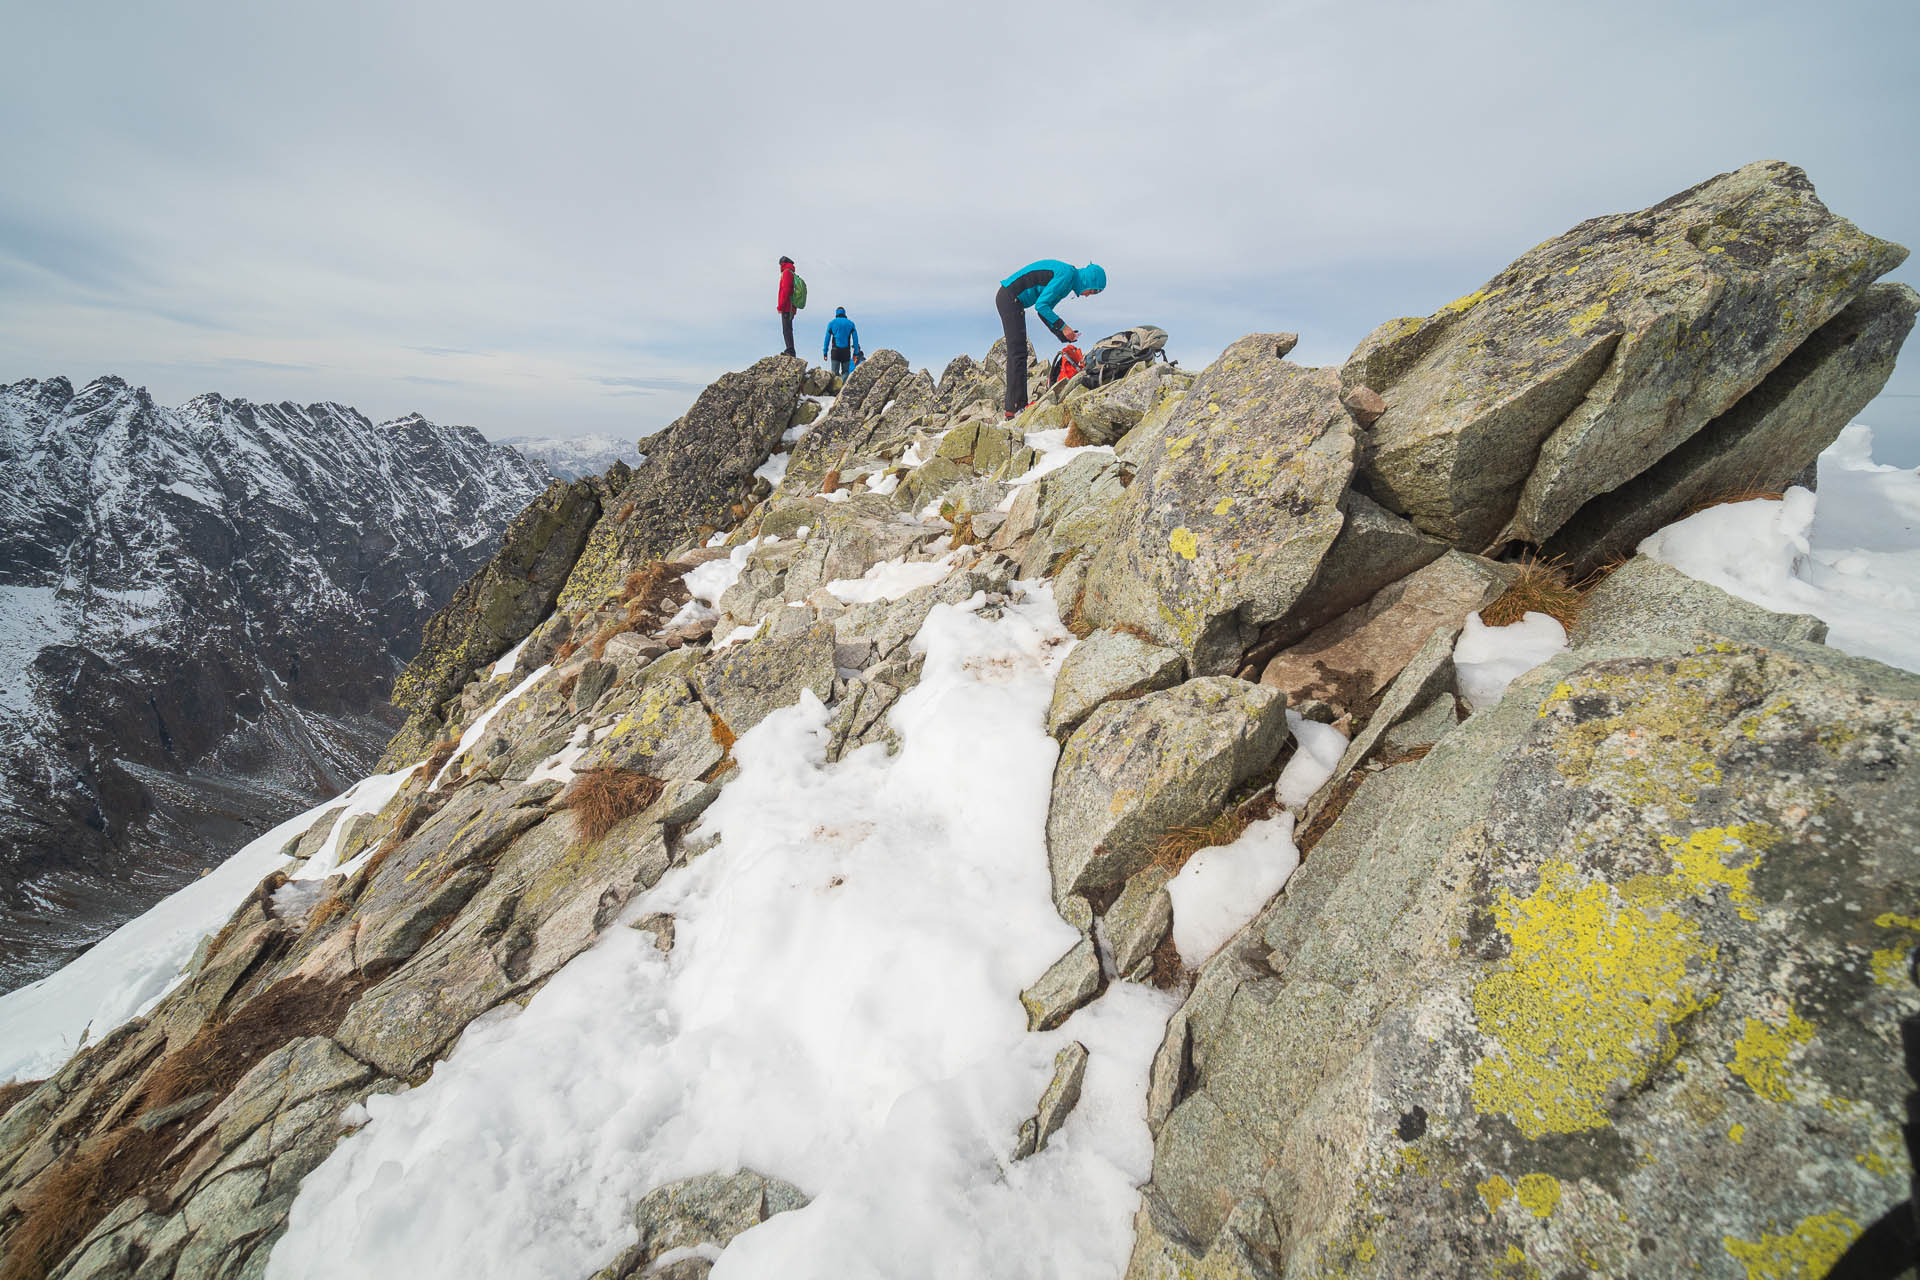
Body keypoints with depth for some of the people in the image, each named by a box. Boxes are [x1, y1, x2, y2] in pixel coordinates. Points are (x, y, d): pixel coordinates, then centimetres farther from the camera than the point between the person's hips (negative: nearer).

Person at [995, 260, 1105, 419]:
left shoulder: (1068, 280, 16)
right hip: (1010, 298, -10)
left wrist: (1063, 335, 8)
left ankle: (1016, 406, 9)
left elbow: (1044, 310, 17)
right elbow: (1040, 306, -19)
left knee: (1017, 353, 8)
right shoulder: (1066, 275, -14)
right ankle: (1016, 408, -15)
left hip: (1008, 299, 10)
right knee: (1018, 353, -13)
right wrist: (1063, 326, -16)